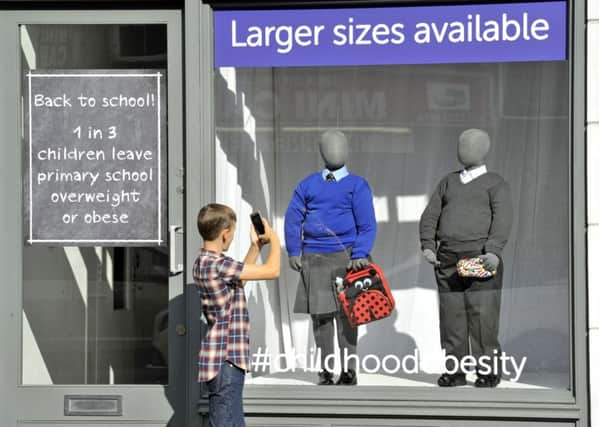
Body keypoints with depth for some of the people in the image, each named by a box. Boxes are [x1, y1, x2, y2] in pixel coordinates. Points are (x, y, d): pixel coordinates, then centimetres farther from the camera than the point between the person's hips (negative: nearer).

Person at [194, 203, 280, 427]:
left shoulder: (205, 261, 11)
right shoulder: (216, 264, -19)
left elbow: (239, 279, 28)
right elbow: (272, 271, -18)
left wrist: (255, 246, 23)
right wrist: (274, 238, 0)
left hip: (225, 359, 10)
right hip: (224, 361, -10)